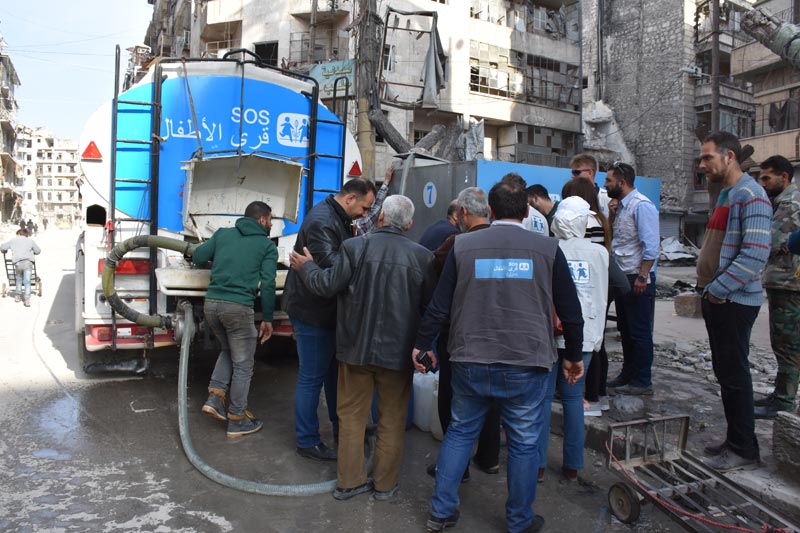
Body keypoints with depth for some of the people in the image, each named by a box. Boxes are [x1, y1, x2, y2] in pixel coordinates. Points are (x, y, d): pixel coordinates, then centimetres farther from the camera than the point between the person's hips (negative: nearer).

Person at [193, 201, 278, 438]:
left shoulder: (223, 234, 15)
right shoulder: (267, 246, 5)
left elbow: (196, 257, 12)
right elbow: (268, 284, -2)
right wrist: (267, 319, 4)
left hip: (211, 304, 5)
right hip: (238, 307, -5)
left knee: (227, 350, 29)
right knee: (242, 365, 9)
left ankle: (214, 399, 19)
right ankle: (237, 421, 17)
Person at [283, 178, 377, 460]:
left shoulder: (340, 219, 12)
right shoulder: (321, 221, -22)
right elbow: (330, 265, -32)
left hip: (327, 310, 10)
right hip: (312, 312, -10)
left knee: (334, 371, 20)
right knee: (312, 378, 1)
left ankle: (341, 426, 37)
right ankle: (307, 441, 16)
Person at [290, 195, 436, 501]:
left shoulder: (355, 247, -11)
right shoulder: (422, 256, -8)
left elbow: (327, 286, -6)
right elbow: (431, 307, -3)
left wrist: (305, 267, 12)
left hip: (356, 348, 0)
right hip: (398, 351, 0)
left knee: (352, 415, 16)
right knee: (392, 419, 15)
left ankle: (349, 481, 26)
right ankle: (385, 484, 27)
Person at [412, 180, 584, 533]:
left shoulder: (463, 245, -1)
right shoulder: (547, 248, -2)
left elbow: (439, 305, -1)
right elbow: (570, 311, 3)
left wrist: (422, 344, 11)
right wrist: (574, 355, 16)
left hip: (470, 362, 2)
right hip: (526, 365, -1)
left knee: (459, 432, 18)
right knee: (524, 443, 15)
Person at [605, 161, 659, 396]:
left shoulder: (641, 205, -15)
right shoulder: (621, 206, 14)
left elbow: (650, 247, -21)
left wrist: (642, 277, -23)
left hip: (638, 279, -9)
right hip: (622, 277, 9)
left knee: (640, 333, 1)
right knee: (625, 330, 17)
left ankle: (642, 382, 12)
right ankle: (627, 375, 30)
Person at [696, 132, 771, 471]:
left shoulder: (750, 196, -15)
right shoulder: (725, 195, 15)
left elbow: (755, 256, -23)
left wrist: (717, 290, -17)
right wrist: (708, 290, 11)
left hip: (733, 301, -9)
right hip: (715, 299, 9)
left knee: (734, 375, 0)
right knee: (724, 372, 15)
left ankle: (744, 449, 13)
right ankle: (735, 439, 28)